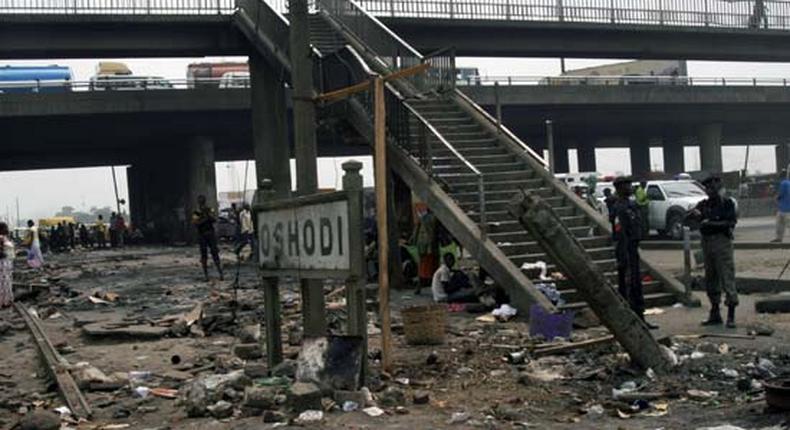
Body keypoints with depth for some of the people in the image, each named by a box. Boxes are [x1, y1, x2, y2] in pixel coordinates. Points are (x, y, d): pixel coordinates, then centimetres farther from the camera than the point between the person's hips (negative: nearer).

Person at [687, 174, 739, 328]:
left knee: (727, 278, -9)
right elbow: (687, 217, 5)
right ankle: (715, 314, 21)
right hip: (706, 242, 6)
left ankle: (731, 316, -8)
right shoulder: (704, 204, 14)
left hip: (722, 241, -6)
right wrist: (694, 214, -17)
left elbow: (731, 222, -11)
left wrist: (711, 223, -19)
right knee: (710, 279, 11)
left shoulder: (727, 203, -1)